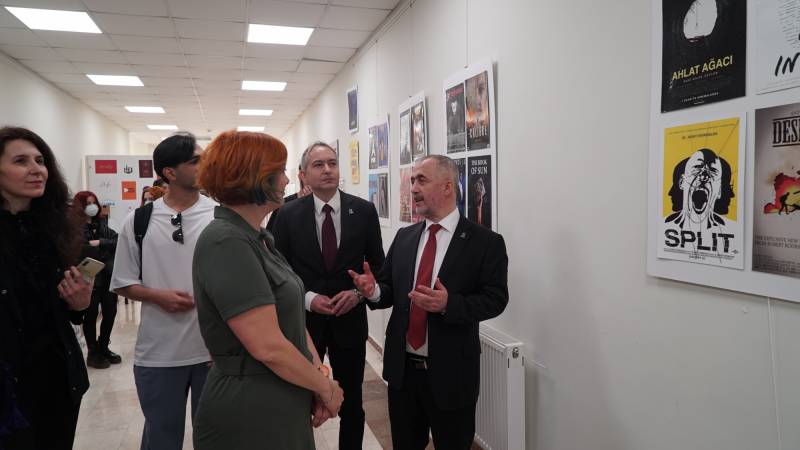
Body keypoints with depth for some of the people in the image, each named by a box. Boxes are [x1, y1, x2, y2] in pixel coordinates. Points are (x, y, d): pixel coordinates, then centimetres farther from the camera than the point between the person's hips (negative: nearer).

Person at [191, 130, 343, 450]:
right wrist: (326, 387, -12)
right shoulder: (226, 244, -21)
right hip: (249, 416, -9)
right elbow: (268, 347, -25)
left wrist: (319, 377, -3)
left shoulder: (258, 239, 8)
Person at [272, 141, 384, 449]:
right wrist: (307, 298, -14)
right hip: (303, 320, -1)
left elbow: (377, 264, 4)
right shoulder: (288, 214, -4)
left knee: (352, 403, 15)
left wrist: (358, 293, -13)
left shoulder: (364, 210, -3)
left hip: (350, 320, 1)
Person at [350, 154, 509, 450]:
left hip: (450, 373, -4)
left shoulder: (485, 242, -10)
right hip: (401, 368, 5)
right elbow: (391, 290, 7)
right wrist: (374, 290, -15)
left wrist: (449, 304, -29)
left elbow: (495, 299, -14)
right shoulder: (404, 237, 6)